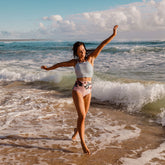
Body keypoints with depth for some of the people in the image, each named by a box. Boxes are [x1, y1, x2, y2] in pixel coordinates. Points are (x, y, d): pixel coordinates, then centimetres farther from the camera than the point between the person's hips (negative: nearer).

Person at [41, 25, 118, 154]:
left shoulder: (90, 58, 2)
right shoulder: (74, 62, 5)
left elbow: (101, 45, -7)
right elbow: (60, 64, 21)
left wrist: (113, 35, -14)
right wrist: (49, 68, 33)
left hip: (88, 90, 2)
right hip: (77, 89, -2)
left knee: (83, 116, 15)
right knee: (82, 116, -13)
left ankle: (77, 130, 49)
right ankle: (83, 142, 0)